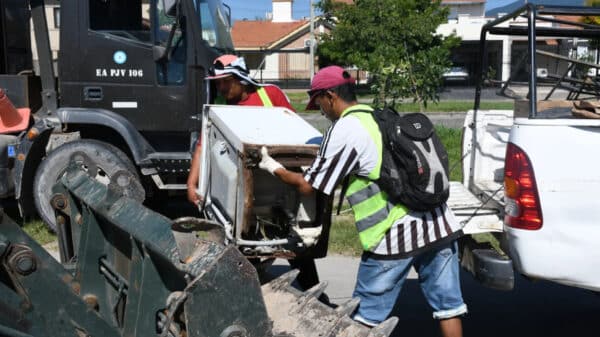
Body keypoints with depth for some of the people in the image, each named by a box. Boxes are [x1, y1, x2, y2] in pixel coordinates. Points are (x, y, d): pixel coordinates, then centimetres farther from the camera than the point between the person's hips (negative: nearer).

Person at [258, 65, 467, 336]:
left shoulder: (343, 130, -6)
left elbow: (308, 187, -1)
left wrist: (274, 168, 18)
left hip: (396, 233, -7)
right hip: (439, 224, 7)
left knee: (366, 314, 8)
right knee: (447, 304, 11)